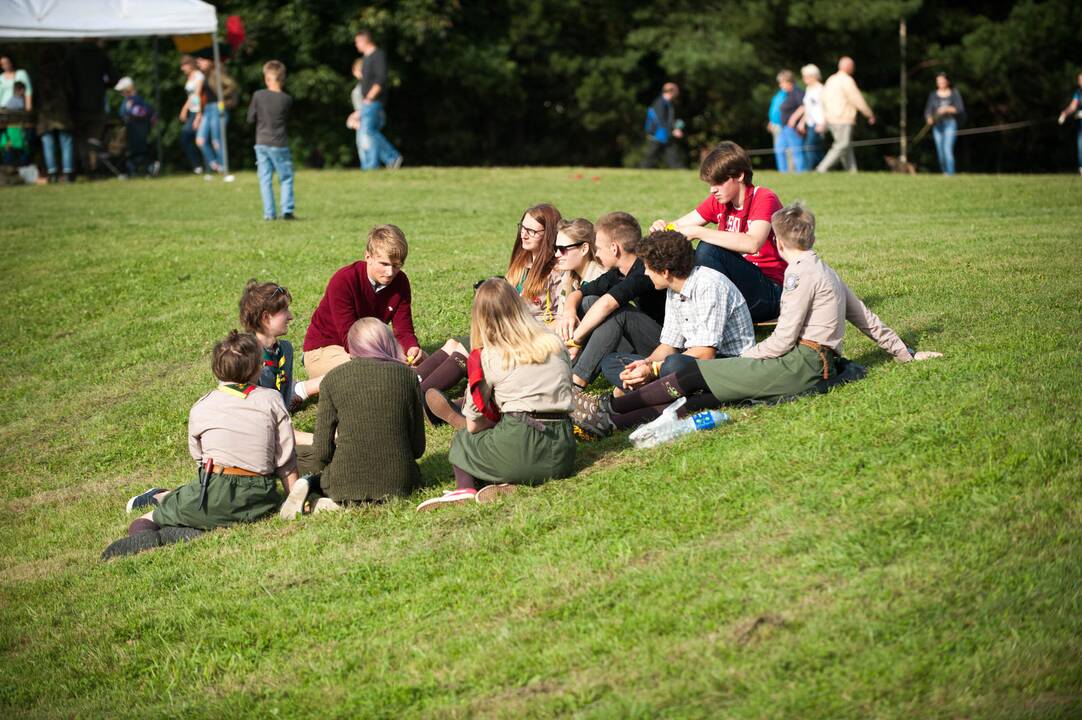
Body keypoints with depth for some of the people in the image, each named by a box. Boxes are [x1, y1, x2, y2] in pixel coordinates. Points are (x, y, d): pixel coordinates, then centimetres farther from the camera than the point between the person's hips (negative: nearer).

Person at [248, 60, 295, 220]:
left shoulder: (258, 96, -8)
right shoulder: (286, 99, -7)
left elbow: (250, 118, 0)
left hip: (261, 143, 1)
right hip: (279, 144, -1)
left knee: (265, 180, 6)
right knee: (286, 179, 8)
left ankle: (269, 213, 2)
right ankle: (287, 210, -2)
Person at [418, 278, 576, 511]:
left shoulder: (486, 357, 1)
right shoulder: (555, 344, 12)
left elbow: (474, 425, 5)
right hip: (562, 455, 4)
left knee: (462, 439, 25)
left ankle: (464, 487, -1)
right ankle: (507, 483, -1)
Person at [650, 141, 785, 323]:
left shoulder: (764, 199, -13)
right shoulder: (718, 202, 8)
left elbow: (752, 244, -32)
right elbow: (679, 226, 8)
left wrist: (698, 232, -32)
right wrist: (663, 227, -17)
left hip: (770, 294, -7)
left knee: (708, 249, -28)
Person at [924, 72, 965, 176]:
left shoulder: (955, 93, 5)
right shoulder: (933, 95, 13)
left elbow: (960, 109, -2)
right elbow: (928, 110, 8)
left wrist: (947, 109, -18)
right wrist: (929, 118, -14)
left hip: (950, 123, -4)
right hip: (937, 125, 4)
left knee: (947, 149, -18)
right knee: (940, 152, 1)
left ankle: (950, 174, -21)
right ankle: (944, 173, 12)